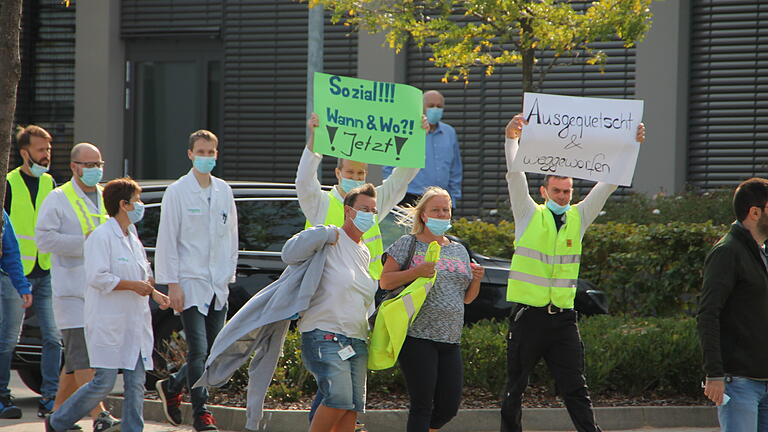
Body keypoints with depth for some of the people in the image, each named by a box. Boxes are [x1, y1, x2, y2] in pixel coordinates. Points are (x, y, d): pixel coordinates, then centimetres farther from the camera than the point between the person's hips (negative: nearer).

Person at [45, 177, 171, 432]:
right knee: (104, 383, -7)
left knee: (136, 383, 2)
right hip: (108, 323, -8)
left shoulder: (133, 238, 17)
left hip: (135, 323, 8)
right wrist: (132, 285, -17)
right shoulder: (101, 237, -10)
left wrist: (154, 293, 9)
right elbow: (97, 277, -19)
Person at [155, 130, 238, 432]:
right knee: (198, 351, -10)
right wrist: (172, 284, -10)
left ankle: (172, 387, 27)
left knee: (214, 351, 6)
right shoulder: (177, 192, -3)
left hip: (218, 285, 5)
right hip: (190, 283, -5)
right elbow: (167, 241, -5)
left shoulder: (223, 191, 12)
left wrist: (228, 275, 13)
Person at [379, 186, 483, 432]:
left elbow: (467, 298, 23)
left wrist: (476, 280, 2)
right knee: (422, 405, -8)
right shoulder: (408, 244, 3)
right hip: (417, 336, -6)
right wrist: (417, 272, -17)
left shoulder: (458, 251, 19)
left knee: (449, 406, 3)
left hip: (450, 339, 6)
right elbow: (385, 282, -4)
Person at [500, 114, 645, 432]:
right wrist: (511, 139, -23)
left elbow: (607, 184, 5)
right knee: (515, 389, 3)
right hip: (528, 316, -2)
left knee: (575, 389, -1)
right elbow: (515, 175, -9)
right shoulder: (529, 216, 3)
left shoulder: (578, 218, 10)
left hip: (563, 318, 2)